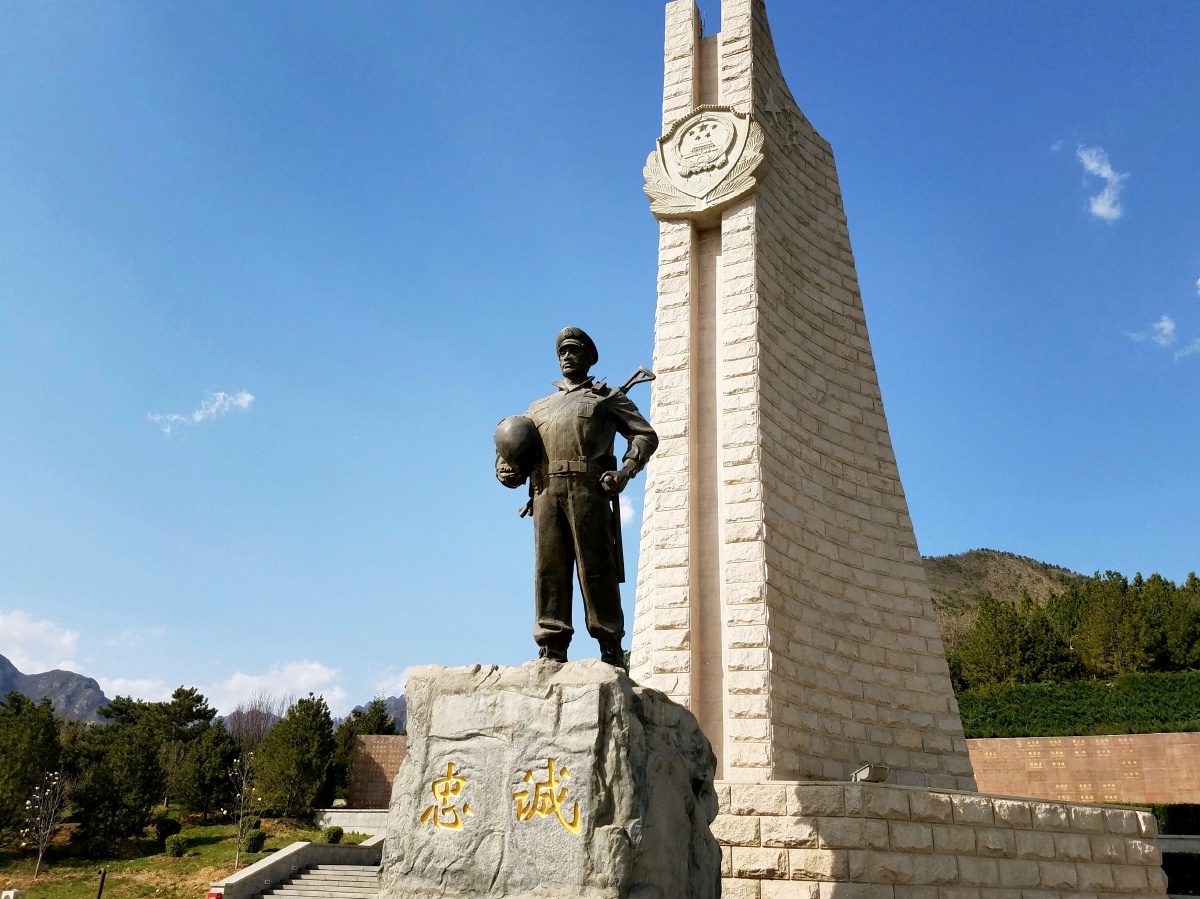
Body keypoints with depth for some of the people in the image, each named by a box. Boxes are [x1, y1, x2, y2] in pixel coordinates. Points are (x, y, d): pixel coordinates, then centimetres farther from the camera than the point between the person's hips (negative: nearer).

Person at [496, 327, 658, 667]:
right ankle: (551, 649, -3)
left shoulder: (608, 398, 19)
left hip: (587, 488, -4)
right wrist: (505, 470, 5)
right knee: (549, 570, -3)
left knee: (596, 568, -7)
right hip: (546, 491, 4)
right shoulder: (539, 407, 31)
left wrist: (624, 472, -6)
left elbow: (646, 435, 10)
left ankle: (611, 649, -4)